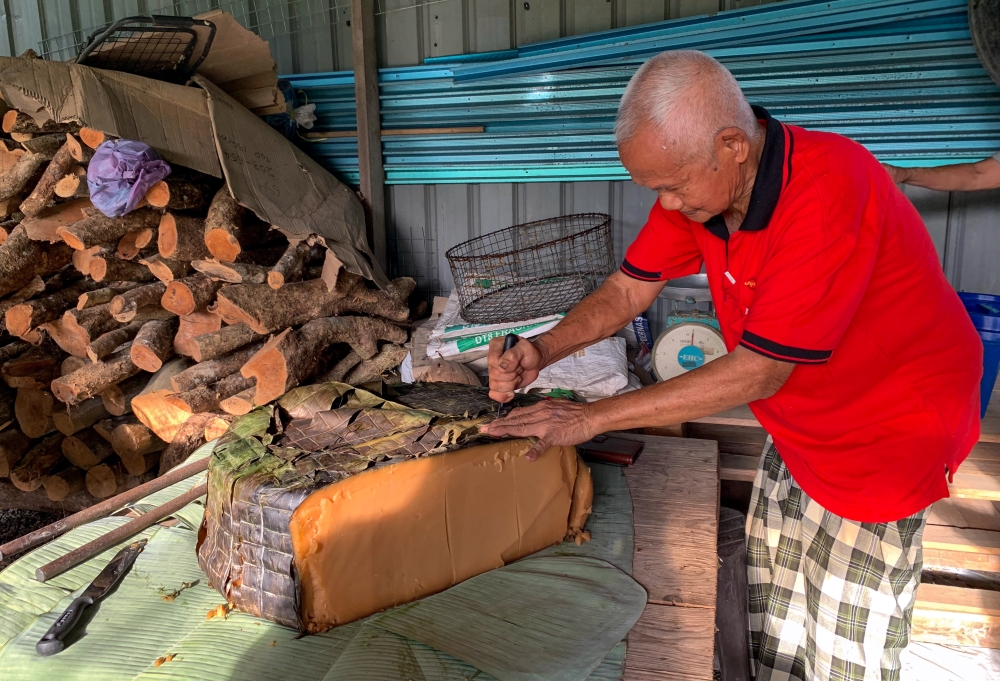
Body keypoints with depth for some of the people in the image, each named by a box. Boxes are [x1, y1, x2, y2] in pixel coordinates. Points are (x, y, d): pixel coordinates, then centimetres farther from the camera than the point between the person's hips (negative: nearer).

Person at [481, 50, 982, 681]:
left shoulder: (829, 193, -36)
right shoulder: (697, 181, -12)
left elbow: (757, 372, -33)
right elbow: (629, 288, -3)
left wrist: (592, 416, -29)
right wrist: (543, 350, -22)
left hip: (887, 427, -7)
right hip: (799, 425, 7)